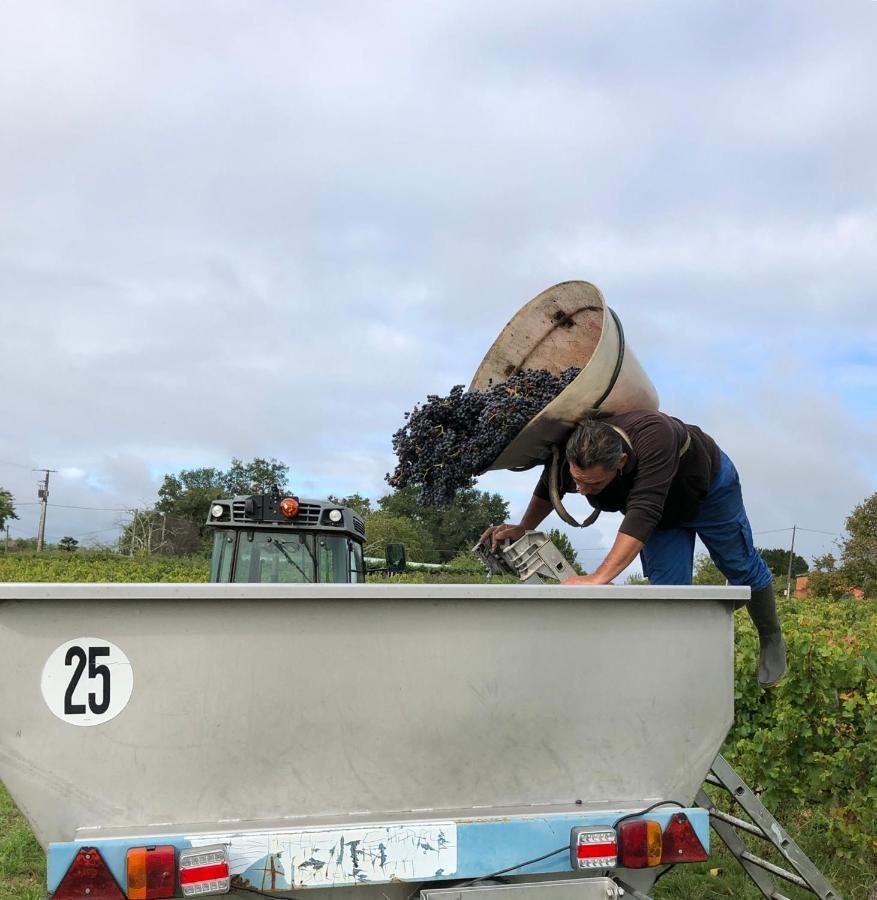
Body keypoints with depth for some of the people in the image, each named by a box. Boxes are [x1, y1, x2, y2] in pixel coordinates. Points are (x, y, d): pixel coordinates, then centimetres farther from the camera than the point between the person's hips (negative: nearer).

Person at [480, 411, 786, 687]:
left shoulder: (654, 434, -51)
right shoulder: (572, 457, -33)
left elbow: (643, 514, -58)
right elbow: (548, 489, -6)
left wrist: (598, 578, -62)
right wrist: (523, 528, -21)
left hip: (709, 489, -4)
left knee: (741, 568, 12)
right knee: (668, 587, -7)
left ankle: (772, 641, 38)